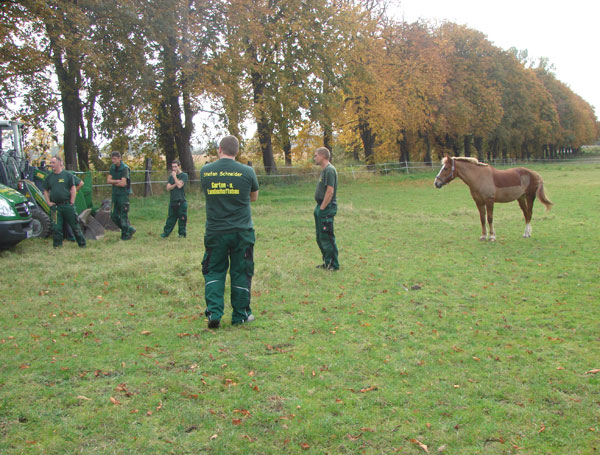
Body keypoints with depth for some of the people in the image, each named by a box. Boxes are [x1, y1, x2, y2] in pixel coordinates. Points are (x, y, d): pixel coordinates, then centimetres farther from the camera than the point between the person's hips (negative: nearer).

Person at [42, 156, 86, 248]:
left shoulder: (68, 175, 1)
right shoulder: (49, 177, 10)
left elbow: (73, 189, 0)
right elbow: (46, 191, 17)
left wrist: (72, 202, -6)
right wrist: (48, 202, 4)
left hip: (67, 205, -2)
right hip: (55, 206, 3)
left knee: (75, 225, 3)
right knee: (56, 228, 1)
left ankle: (82, 244, 13)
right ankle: (57, 245, 11)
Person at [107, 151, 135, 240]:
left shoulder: (125, 168, -14)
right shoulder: (112, 167, 9)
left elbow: (123, 183, -19)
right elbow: (108, 180, 3)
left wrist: (113, 182, -5)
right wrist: (117, 181, -13)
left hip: (123, 194, -8)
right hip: (115, 193, 8)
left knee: (123, 215, -5)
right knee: (114, 216, 9)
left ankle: (126, 234, 8)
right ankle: (130, 229, 21)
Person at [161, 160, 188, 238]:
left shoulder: (184, 175, -3)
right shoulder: (171, 176, 14)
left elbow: (179, 185, -17)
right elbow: (168, 188, 5)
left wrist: (174, 176, -9)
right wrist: (175, 185, -10)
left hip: (181, 202, -5)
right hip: (172, 201, 5)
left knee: (182, 218, 1)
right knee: (170, 218, 8)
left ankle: (182, 234, 11)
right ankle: (166, 233, 13)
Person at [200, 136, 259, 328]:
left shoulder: (205, 171, -1)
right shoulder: (247, 171, -6)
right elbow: (254, 197, 10)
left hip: (214, 231, 1)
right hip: (242, 232, -1)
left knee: (213, 272, 13)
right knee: (241, 273, 10)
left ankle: (214, 313, 2)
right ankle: (240, 315, 19)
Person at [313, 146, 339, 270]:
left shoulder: (329, 170, -15)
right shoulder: (324, 170, 17)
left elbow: (330, 191, -21)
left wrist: (322, 208, -19)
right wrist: (319, 208, 16)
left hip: (327, 209, -10)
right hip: (321, 207, 10)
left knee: (327, 237, -6)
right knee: (320, 237, 15)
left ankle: (334, 264, 1)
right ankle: (327, 262, 24)